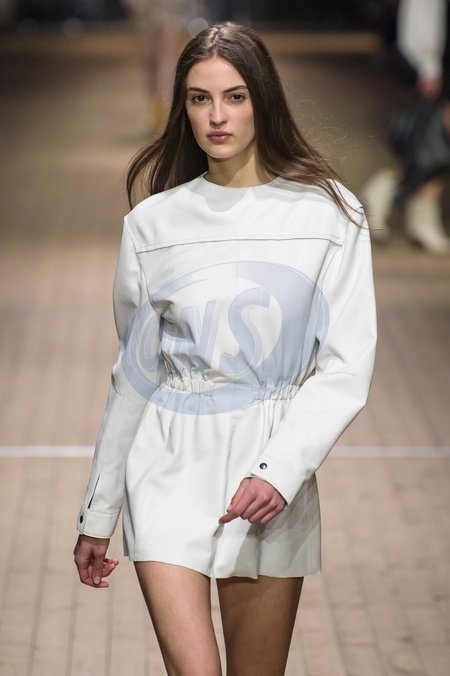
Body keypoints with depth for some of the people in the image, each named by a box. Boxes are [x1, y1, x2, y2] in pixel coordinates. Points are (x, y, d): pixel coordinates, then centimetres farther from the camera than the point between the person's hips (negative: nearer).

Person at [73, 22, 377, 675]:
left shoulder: (330, 215, -1)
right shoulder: (154, 222, 4)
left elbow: (346, 365, -4)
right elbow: (135, 375, 11)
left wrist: (282, 469, -17)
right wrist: (98, 514, 14)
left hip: (272, 482, 0)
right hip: (170, 471, 0)